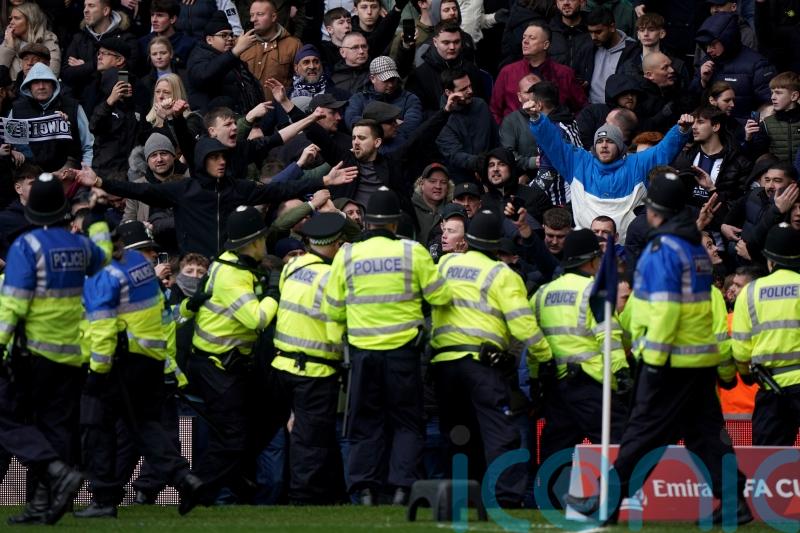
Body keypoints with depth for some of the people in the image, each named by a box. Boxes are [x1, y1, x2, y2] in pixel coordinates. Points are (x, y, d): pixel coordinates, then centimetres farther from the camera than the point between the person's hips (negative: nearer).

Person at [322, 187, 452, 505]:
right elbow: (440, 296, -2)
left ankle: (365, 486, 3)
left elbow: (333, 310, 5)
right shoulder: (412, 252, -5)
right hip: (403, 348, -1)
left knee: (366, 422, 11)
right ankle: (401, 485, -1)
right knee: (406, 422, 9)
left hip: (362, 349, 1)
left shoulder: (346, 255, -1)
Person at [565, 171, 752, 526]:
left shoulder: (663, 249, -13)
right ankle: (734, 502, 7)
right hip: (701, 358, 8)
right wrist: (625, 321, 36)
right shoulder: (694, 246, 16)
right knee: (706, 433, 10)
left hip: (671, 360, -8)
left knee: (643, 431, -3)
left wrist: (654, 357, -21)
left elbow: (665, 307, -21)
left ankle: (608, 500, 2)